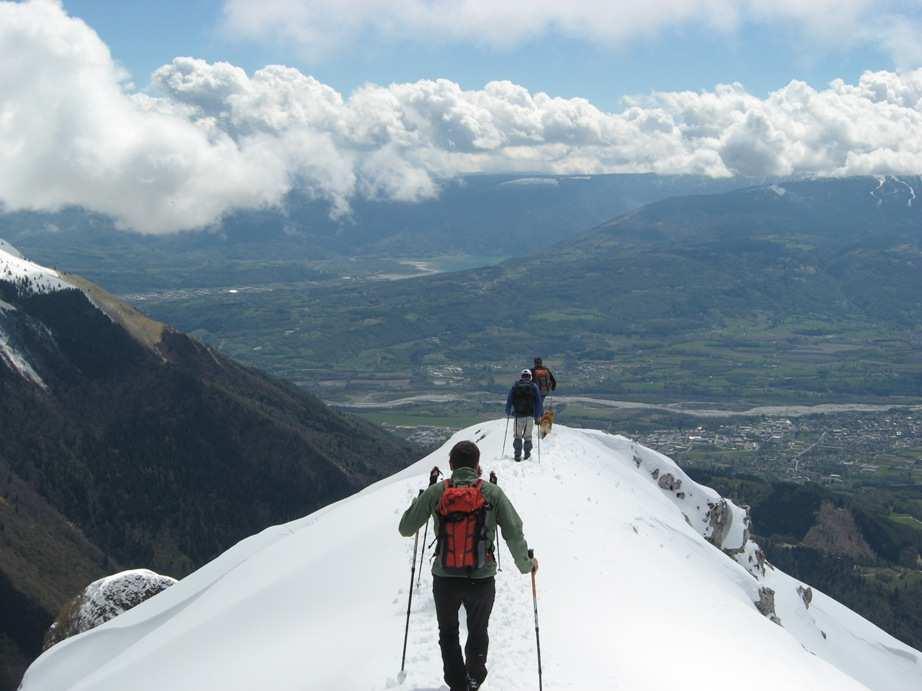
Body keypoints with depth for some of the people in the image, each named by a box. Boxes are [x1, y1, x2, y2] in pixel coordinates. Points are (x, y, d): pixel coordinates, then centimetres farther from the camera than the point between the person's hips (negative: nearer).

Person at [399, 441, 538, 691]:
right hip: (482, 580, 0)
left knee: (448, 633, 24)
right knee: (478, 632, 27)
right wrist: (526, 564, 9)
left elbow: (405, 529, -1)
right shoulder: (492, 493, -9)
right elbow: (514, 535, -8)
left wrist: (417, 502, 17)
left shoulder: (436, 492, -8)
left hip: (444, 580, 0)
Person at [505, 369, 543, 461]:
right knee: (528, 436, 14)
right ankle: (527, 453, 16)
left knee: (517, 436, 8)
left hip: (518, 416, 0)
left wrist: (508, 412, 18)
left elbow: (509, 400, 6)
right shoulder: (534, 387, 2)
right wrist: (539, 416, 6)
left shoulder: (515, 386, 3)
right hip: (530, 416, 0)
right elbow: (538, 402, 1)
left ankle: (517, 454, -1)